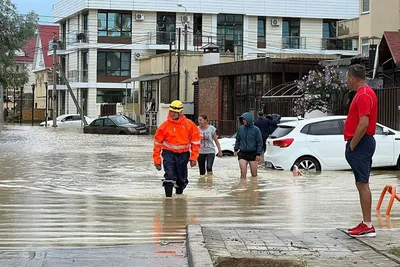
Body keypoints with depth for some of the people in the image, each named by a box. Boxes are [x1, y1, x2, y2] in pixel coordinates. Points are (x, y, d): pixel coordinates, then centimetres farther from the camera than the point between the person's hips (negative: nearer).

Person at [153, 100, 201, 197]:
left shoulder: (189, 125, -6)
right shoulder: (165, 126, -8)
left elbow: (195, 142, 2)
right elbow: (157, 143, 0)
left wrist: (193, 157, -1)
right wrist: (157, 160, 0)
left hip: (183, 154, 2)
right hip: (169, 153, -2)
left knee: (182, 179, 11)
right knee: (169, 176, -18)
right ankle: (168, 197, -14)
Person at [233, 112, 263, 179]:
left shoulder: (256, 130, -5)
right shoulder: (240, 129, 3)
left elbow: (259, 142, -3)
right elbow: (238, 140, 16)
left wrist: (258, 154, -8)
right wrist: (236, 149, 11)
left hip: (252, 154, -1)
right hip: (242, 154, 2)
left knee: (254, 174, 5)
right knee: (243, 172, -11)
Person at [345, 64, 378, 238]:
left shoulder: (363, 95, -17)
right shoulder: (366, 93, 17)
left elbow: (363, 124, -25)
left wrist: (352, 146, -17)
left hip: (360, 144, -11)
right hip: (364, 143, 11)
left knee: (362, 184, -9)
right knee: (362, 184, 13)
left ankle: (368, 226, -8)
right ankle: (366, 223, 18)